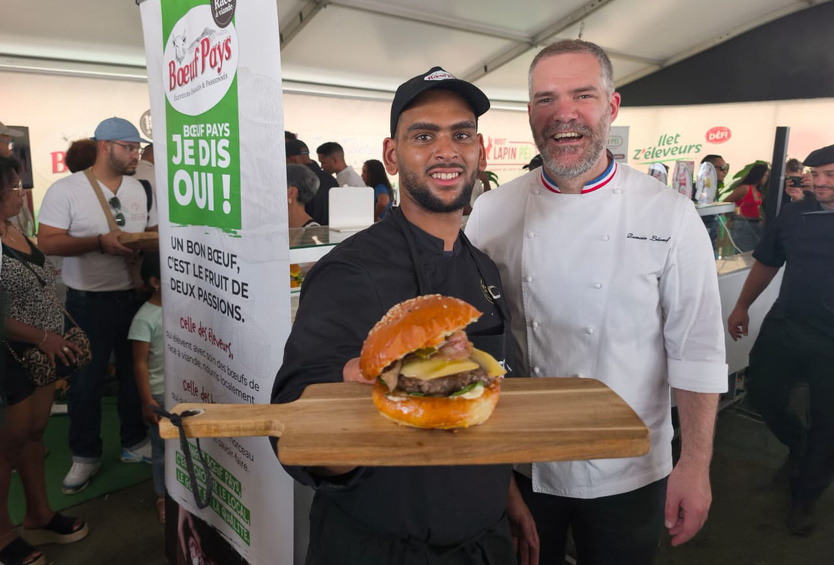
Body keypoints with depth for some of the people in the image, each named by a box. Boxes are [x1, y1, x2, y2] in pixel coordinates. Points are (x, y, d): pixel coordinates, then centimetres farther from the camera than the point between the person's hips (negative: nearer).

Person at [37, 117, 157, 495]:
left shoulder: (140, 189, 7)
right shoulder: (66, 190, -8)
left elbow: (154, 231, 14)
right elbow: (48, 242, -13)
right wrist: (100, 242, -24)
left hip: (134, 297, 5)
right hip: (88, 303, -4)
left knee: (135, 374, 14)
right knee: (85, 382, 6)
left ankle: (134, 443, 30)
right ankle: (85, 456, 23)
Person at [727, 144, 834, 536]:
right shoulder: (793, 215, 1)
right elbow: (766, 263, 12)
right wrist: (742, 306, 15)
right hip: (784, 328, 3)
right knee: (762, 395, 12)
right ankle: (798, 444, 44)